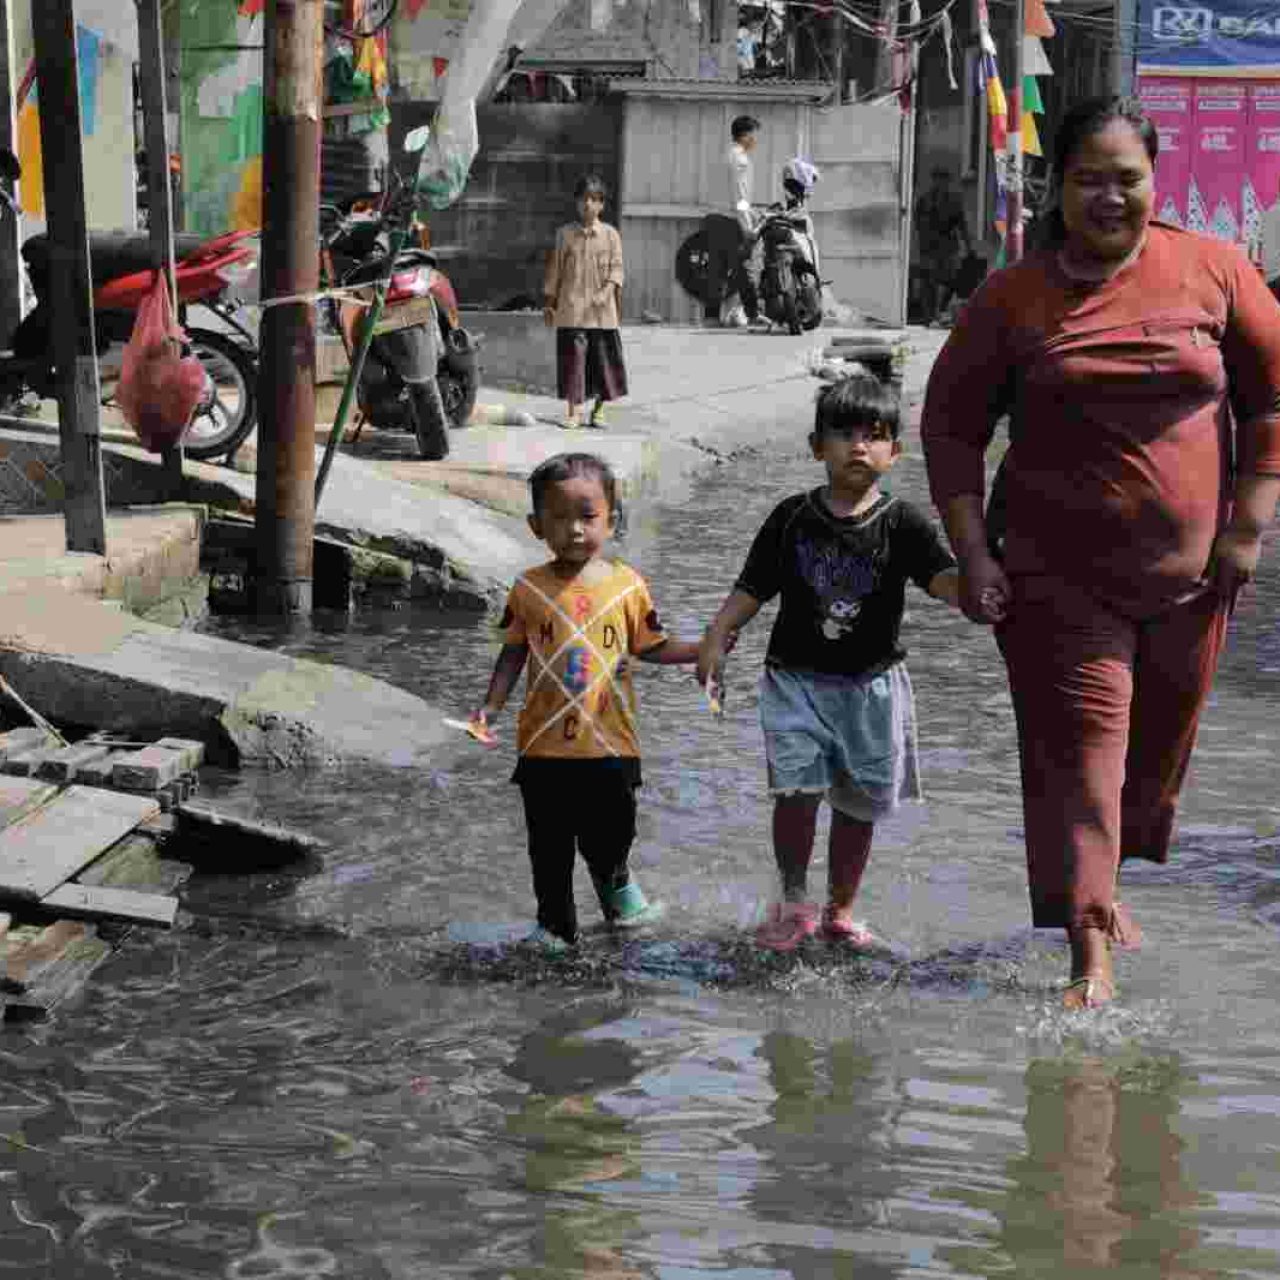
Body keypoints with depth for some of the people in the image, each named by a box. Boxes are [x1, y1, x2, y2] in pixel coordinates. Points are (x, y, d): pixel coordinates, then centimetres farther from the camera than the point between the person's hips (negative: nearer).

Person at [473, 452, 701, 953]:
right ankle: (556, 923, 29)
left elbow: (650, 645, 5)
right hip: (544, 744, 0)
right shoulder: (529, 588, -5)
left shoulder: (627, 585, -5)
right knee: (550, 844, 11)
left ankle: (614, 881, 42)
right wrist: (490, 707, -4)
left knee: (609, 836, 10)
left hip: (609, 742, 0)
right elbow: (514, 651, 5)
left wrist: (700, 650, -8)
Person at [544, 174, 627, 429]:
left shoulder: (610, 234, 5)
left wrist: (607, 291, -15)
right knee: (573, 358, -3)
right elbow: (554, 269, 10)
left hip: (602, 310, 0)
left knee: (603, 358, 3)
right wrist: (548, 303, 9)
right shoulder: (565, 233, 7)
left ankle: (599, 410, 16)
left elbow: (616, 268, 2)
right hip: (571, 309, 0)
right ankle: (573, 411, 3)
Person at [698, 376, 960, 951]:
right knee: (797, 789, -13)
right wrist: (715, 637, -10)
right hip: (797, 679, -1)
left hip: (870, 683, 1)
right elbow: (752, 587, 2)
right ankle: (794, 902, 5)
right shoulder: (793, 517, -2)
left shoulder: (901, 524, -5)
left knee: (859, 803, 9)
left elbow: (945, 579, -18)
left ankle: (840, 911, 26)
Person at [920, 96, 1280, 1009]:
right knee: (1078, 753, -8)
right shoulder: (1013, 300, -4)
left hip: (1190, 573, 2)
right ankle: (1090, 956, -5)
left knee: (1157, 748, 15)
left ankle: (1103, 889, 40)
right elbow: (952, 426, 3)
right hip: (1061, 577, -2)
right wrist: (971, 553, -5)